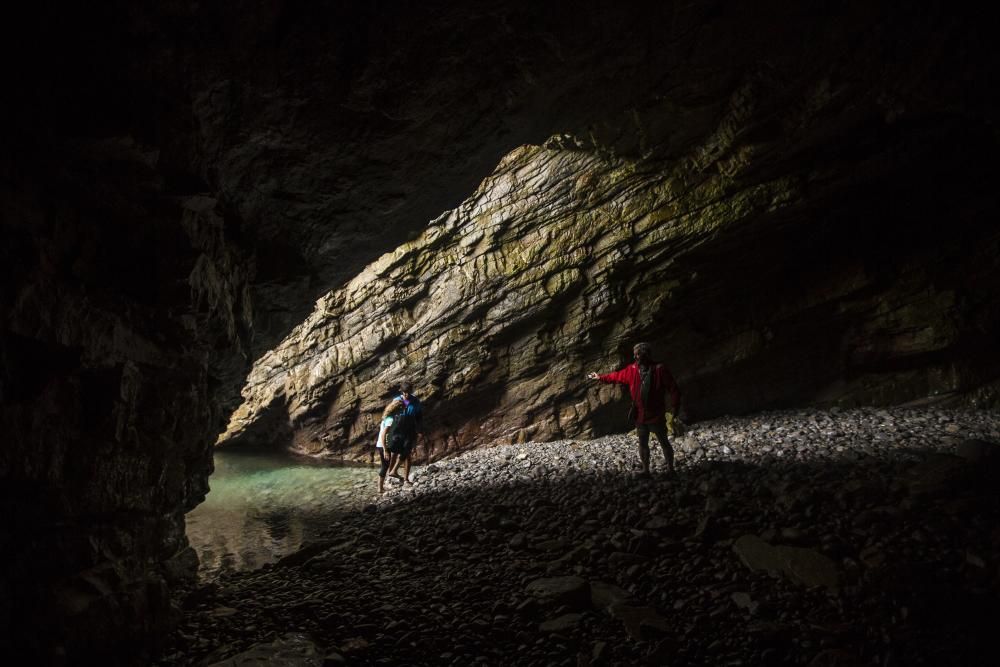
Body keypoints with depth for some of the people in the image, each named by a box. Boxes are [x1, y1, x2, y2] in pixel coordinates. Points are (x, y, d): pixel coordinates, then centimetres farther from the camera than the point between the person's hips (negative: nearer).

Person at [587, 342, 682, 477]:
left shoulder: (659, 369, -16)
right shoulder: (632, 369, -1)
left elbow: (673, 388, -12)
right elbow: (617, 376, 14)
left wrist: (675, 406, -13)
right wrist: (600, 377, 18)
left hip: (656, 415, -5)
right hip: (640, 415, 5)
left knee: (664, 442, 10)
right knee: (643, 443, 15)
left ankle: (670, 468, 23)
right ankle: (645, 469, 29)